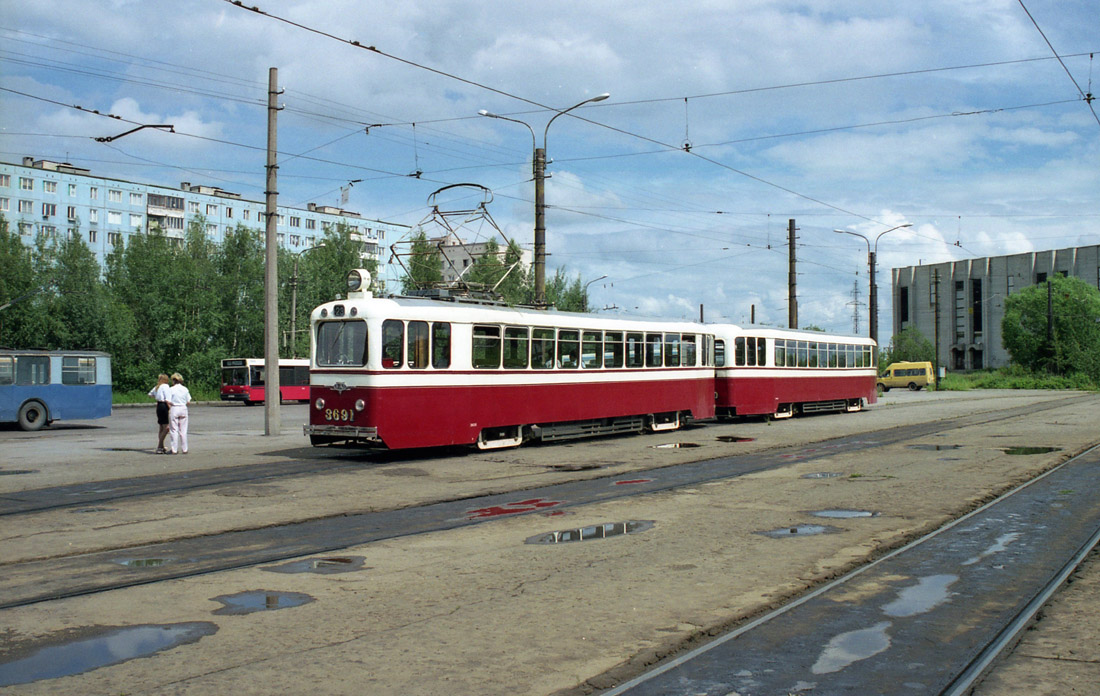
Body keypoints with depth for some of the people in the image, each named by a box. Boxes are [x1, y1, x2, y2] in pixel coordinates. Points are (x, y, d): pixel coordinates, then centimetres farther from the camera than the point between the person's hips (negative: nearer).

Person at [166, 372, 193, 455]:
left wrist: (170, 408, 6)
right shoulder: (185, 389, 3)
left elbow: (168, 402, -12)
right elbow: (188, 401, 3)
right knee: (183, 430, 9)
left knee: (174, 430, 3)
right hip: (183, 408, 3)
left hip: (174, 408, -3)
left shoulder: (171, 389, -8)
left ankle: (174, 449, 2)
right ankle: (184, 449, 12)